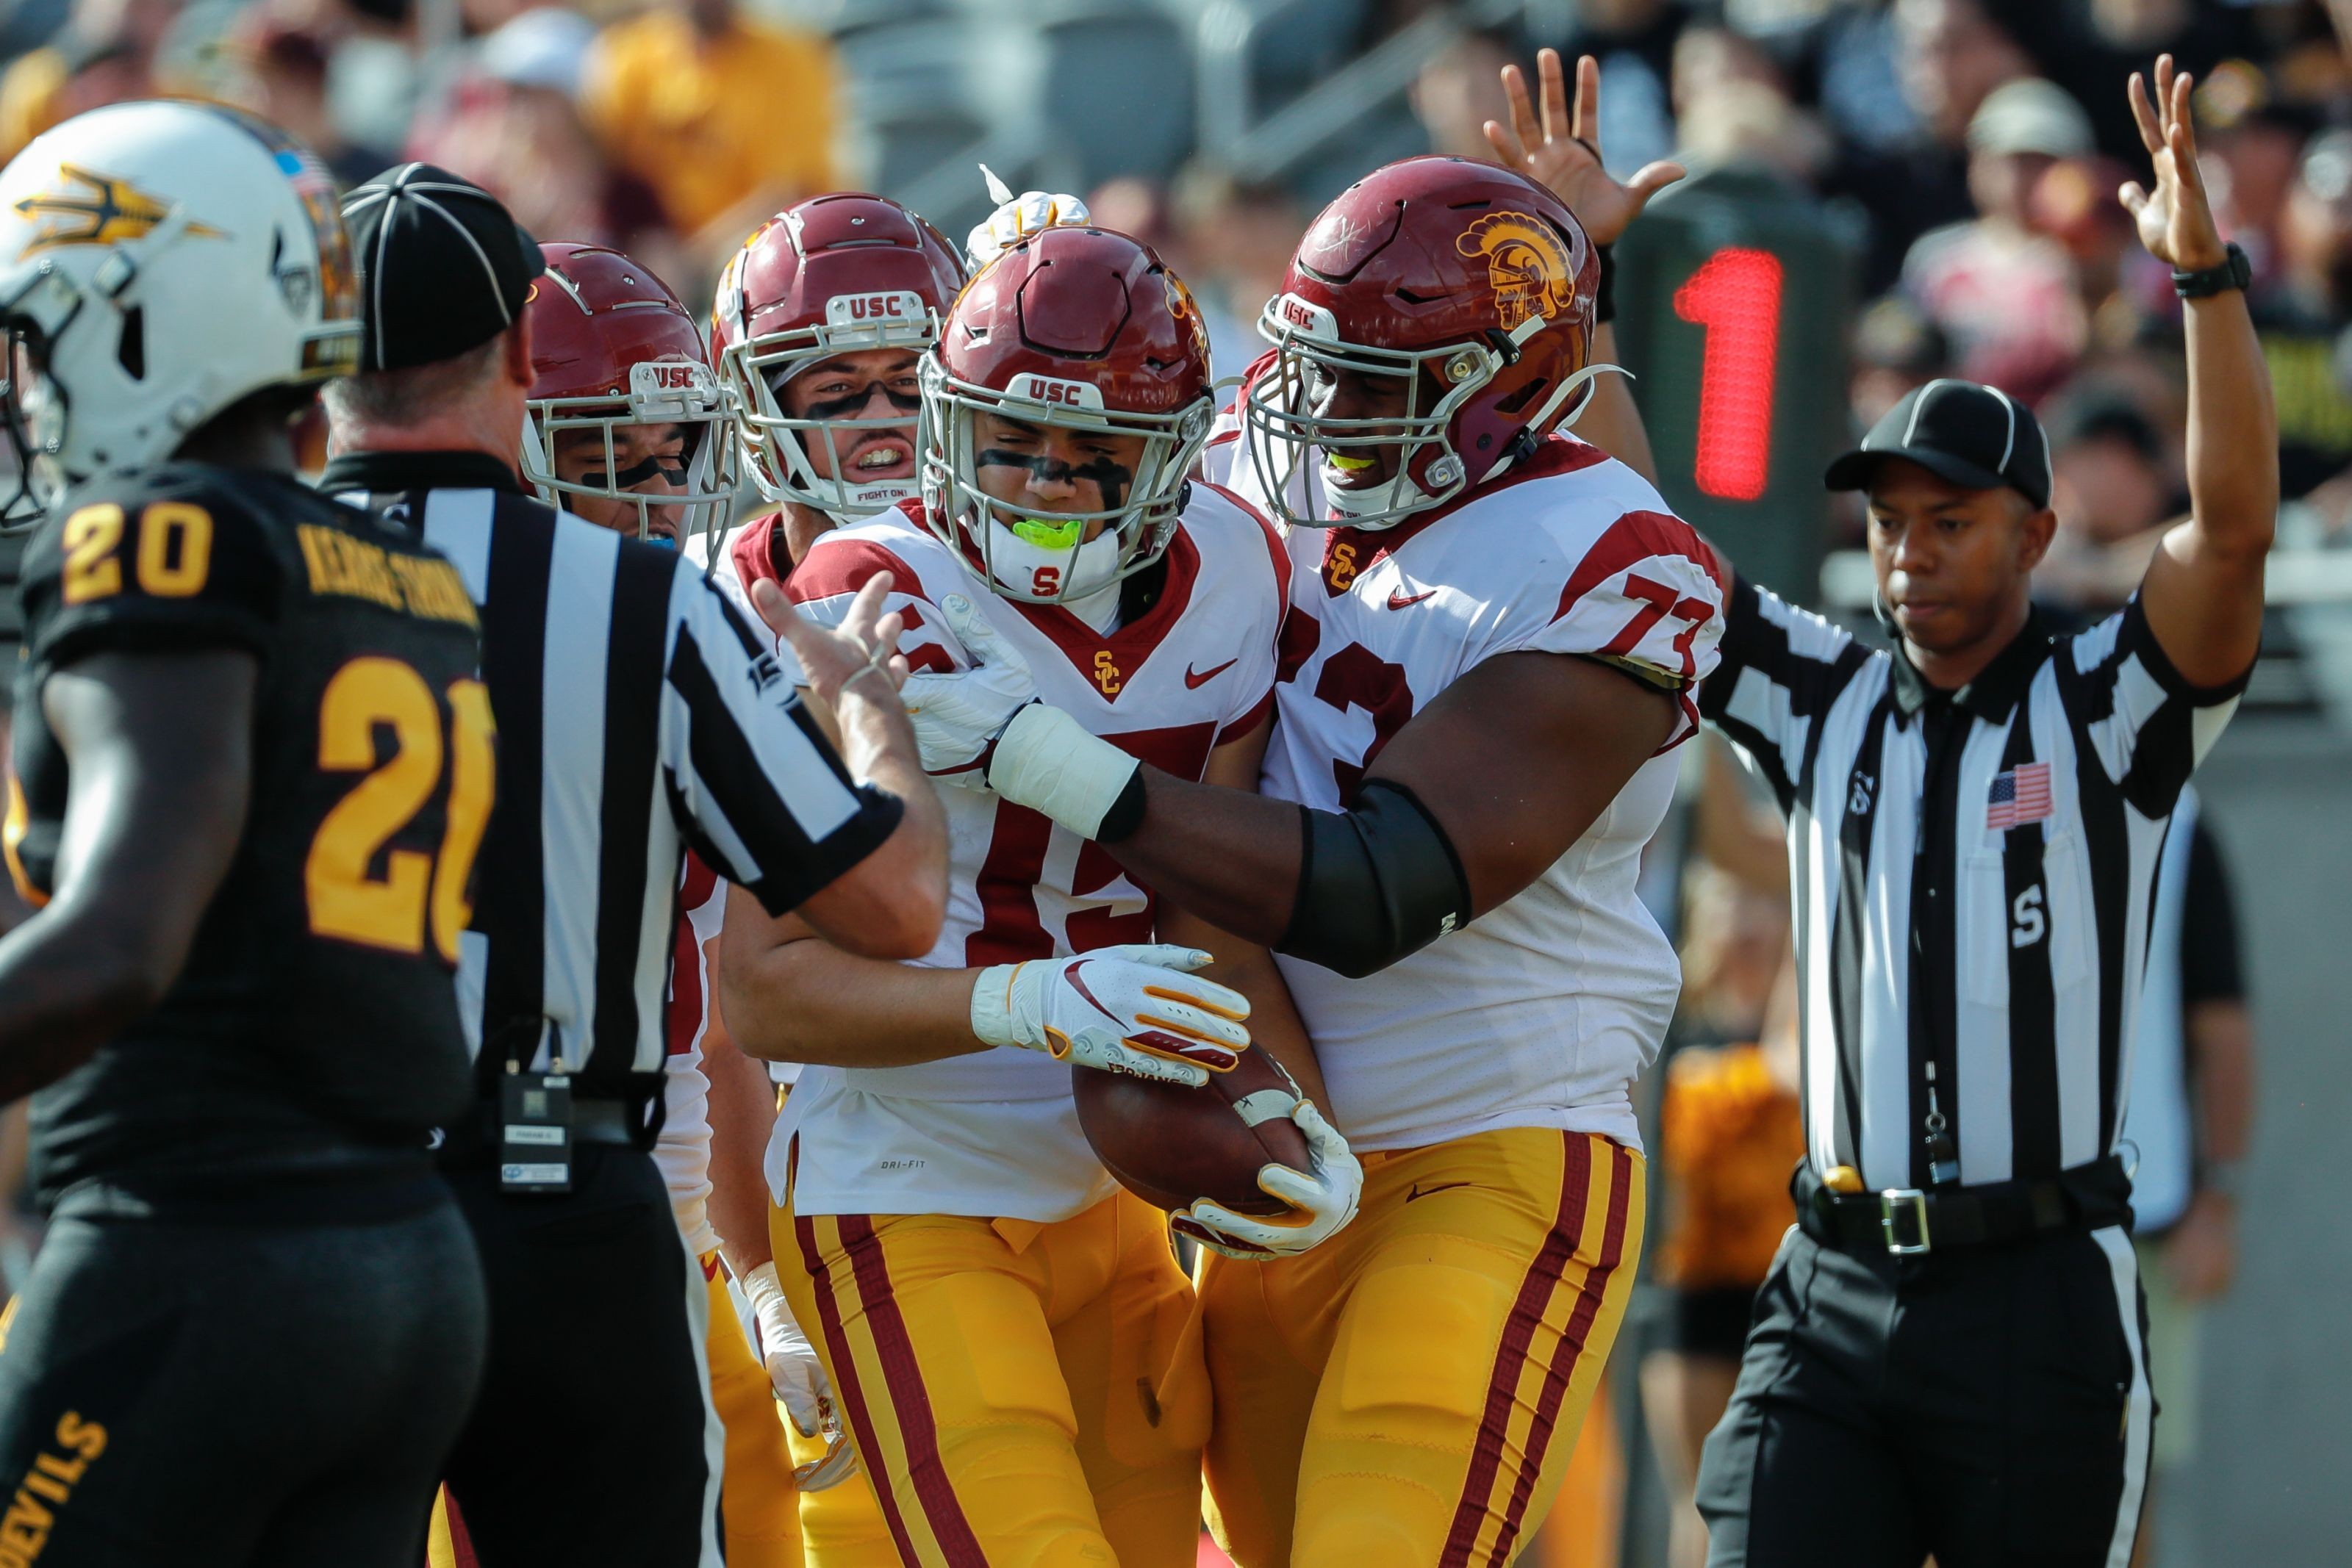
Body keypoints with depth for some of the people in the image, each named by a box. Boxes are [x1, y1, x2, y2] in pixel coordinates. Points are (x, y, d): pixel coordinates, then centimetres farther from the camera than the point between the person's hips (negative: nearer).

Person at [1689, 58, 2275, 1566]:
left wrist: (2208, 277, -27)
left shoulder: (2106, 711, 0)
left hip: (2042, 1300, -3)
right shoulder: (1823, 704, 10)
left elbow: (2234, 533, -16)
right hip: (1836, 1298, 3)